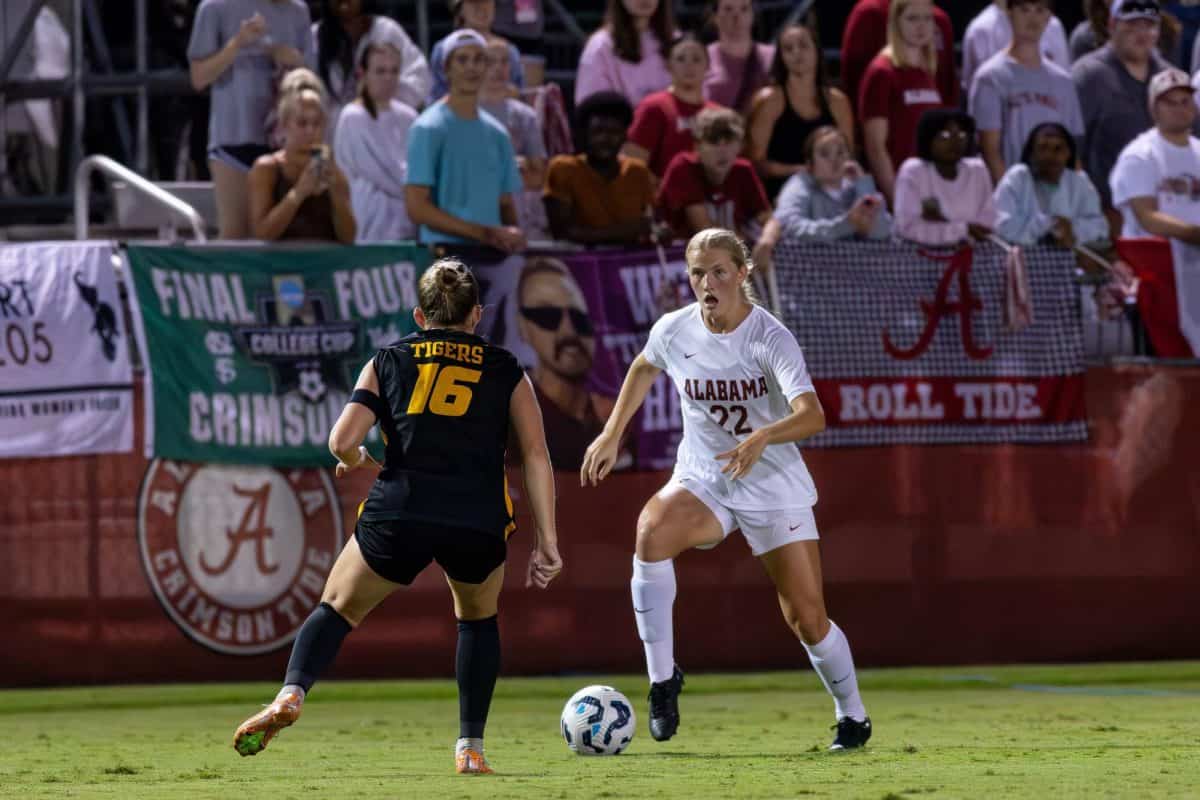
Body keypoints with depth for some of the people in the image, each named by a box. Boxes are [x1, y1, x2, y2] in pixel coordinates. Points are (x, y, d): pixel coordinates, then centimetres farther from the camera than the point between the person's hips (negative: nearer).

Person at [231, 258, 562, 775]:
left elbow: (343, 441, 5)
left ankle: (292, 694, -10)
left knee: (338, 608, 18)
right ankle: (471, 747, 22)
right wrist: (546, 543, 8)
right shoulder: (505, 370, 18)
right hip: (480, 521, 0)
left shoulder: (388, 360, 18)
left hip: (399, 513, 0)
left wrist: (357, 461, 28)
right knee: (478, 617, 29)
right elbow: (535, 455, 7)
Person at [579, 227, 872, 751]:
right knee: (652, 530, -32)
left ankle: (852, 716, 27)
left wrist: (762, 438, -51)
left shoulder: (770, 338, -19)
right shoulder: (674, 330, -7)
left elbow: (812, 415, -33)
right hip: (702, 480, 2)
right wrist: (612, 434, 14)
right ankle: (662, 678, -22)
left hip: (776, 487, -2)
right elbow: (643, 368, 18)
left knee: (807, 619, -2)